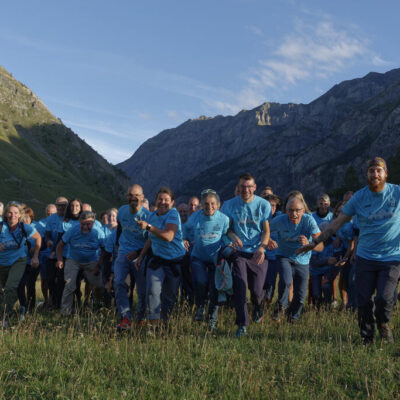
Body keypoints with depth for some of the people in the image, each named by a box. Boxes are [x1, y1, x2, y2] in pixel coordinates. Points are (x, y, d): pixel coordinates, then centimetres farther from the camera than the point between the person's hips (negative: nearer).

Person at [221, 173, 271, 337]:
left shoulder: (263, 205, 1)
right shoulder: (229, 205, 2)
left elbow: (266, 230, 1)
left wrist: (261, 247, -16)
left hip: (258, 253, 0)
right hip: (239, 252, 0)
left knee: (257, 289, 3)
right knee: (239, 286, -13)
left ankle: (257, 308, 40)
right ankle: (242, 325, -5)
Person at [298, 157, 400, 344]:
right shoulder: (359, 197, 2)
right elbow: (337, 222, 7)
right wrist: (315, 241, 7)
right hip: (365, 257, 2)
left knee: (384, 298, -12)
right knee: (364, 301, 0)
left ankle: (384, 325, 21)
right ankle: (367, 338, 21)